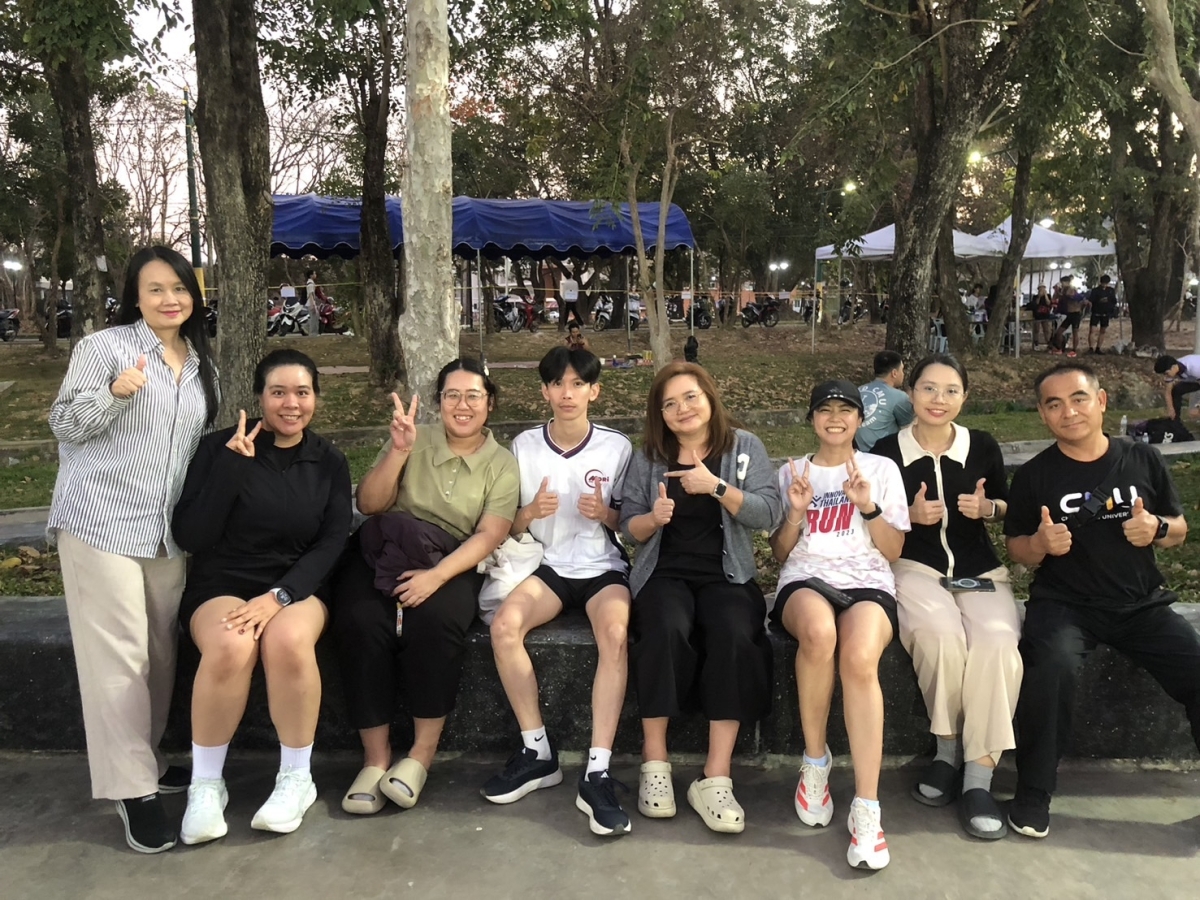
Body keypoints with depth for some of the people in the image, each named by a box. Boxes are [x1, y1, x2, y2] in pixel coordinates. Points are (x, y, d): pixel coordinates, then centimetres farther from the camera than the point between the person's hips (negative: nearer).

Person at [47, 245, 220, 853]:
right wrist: (115, 392, -21)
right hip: (101, 522, -6)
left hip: (166, 530, 6)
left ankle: (145, 759, 27)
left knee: (160, 650, 11)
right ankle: (132, 787, 2)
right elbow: (63, 424, -6)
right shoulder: (103, 347, -5)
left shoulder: (202, 363, 13)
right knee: (118, 656, -5)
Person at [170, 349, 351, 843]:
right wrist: (232, 465, -18)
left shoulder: (329, 462, 5)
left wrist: (279, 595, -19)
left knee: (288, 639, -34)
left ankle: (297, 778, -12)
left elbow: (331, 544, -3)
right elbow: (190, 536, -10)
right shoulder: (221, 447, -3)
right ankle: (206, 783, -11)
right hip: (221, 586, -1)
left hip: (298, 586, 1)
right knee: (230, 645, -34)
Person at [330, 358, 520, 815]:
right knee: (360, 622, -28)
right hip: (384, 555, 1)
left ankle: (422, 753, -16)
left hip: (453, 564, -1)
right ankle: (375, 757, -16)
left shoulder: (502, 464, 6)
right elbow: (369, 504, 0)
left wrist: (437, 574, -22)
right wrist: (399, 451, -15)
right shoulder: (414, 440, 8)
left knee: (435, 620, -33)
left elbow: (489, 535, -7)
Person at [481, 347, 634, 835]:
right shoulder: (524, 446, 4)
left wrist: (606, 514, -15)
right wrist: (530, 512, -14)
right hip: (548, 566, 2)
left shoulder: (618, 447, 0)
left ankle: (597, 772, -30)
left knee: (615, 632, -34)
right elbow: (507, 527, 8)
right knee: (504, 624, -28)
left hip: (604, 568, -2)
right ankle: (537, 752, -12)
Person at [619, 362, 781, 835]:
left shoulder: (744, 447, 6)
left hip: (727, 576, 0)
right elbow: (629, 527, 8)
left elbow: (768, 514, -6)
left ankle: (716, 778, -27)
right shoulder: (647, 457, 10)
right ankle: (654, 764, -21)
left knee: (734, 635, -32)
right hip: (666, 574, 1)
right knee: (666, 629, -33)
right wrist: (653, 518, -14)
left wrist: (717, 487, -19)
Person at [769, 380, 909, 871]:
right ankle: (815, 758, -15)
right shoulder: (791, 472, 18)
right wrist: (796, 513, -4)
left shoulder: (882, 469, 15)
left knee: (860, 659, -35)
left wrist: (869, 507, -7)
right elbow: (780, 554, 14)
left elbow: (894, 550, 9)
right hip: (805, 579, 0)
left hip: (868, 581, 0)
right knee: (819, 632, -38)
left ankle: (866, 809, -30)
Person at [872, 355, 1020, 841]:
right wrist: (911, 516, -11)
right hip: (916, 568, -2)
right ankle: (947, 750, -9)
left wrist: (988, 507, -5)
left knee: (997, 643, -30)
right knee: (939, 634, -35)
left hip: (980, 571, 2)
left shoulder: (984, 447, 5)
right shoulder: (887, 450, 1)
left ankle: (978, 779, -19)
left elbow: (1005, 506, 18)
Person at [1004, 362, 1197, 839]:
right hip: (1065, 604, -3)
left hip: (1142, 604, 3)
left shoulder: (1143, 460, 6)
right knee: (1050, 666, -33)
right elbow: (1016, 550, 5)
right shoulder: (1034, 476, 0)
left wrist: (1158, 529, -9)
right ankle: (1033, 795, -16)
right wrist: (1041, 543, -18)